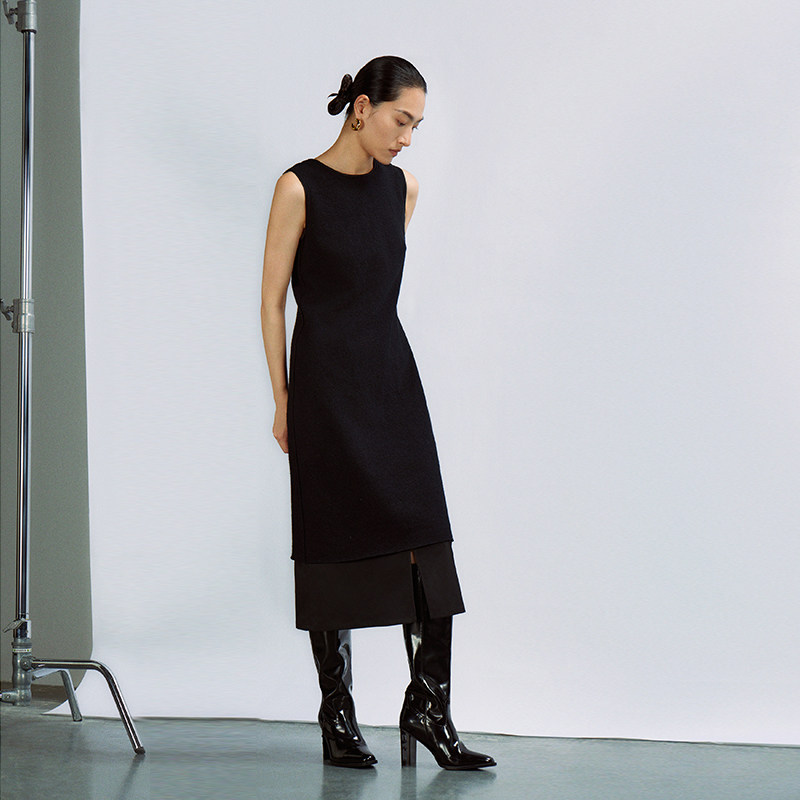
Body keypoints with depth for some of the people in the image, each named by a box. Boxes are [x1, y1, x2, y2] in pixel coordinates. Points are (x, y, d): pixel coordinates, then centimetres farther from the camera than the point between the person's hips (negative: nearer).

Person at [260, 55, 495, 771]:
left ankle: (429, 706, 3)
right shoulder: (301, 187, -6)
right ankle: (339, 719, 11)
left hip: (393, 374, 5)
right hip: (326, 382, -5)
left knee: (425, 536, -4)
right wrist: (283, 401, -4)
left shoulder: (402, 187, 9)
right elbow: (273, 297, -3)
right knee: (332, 546, 1)